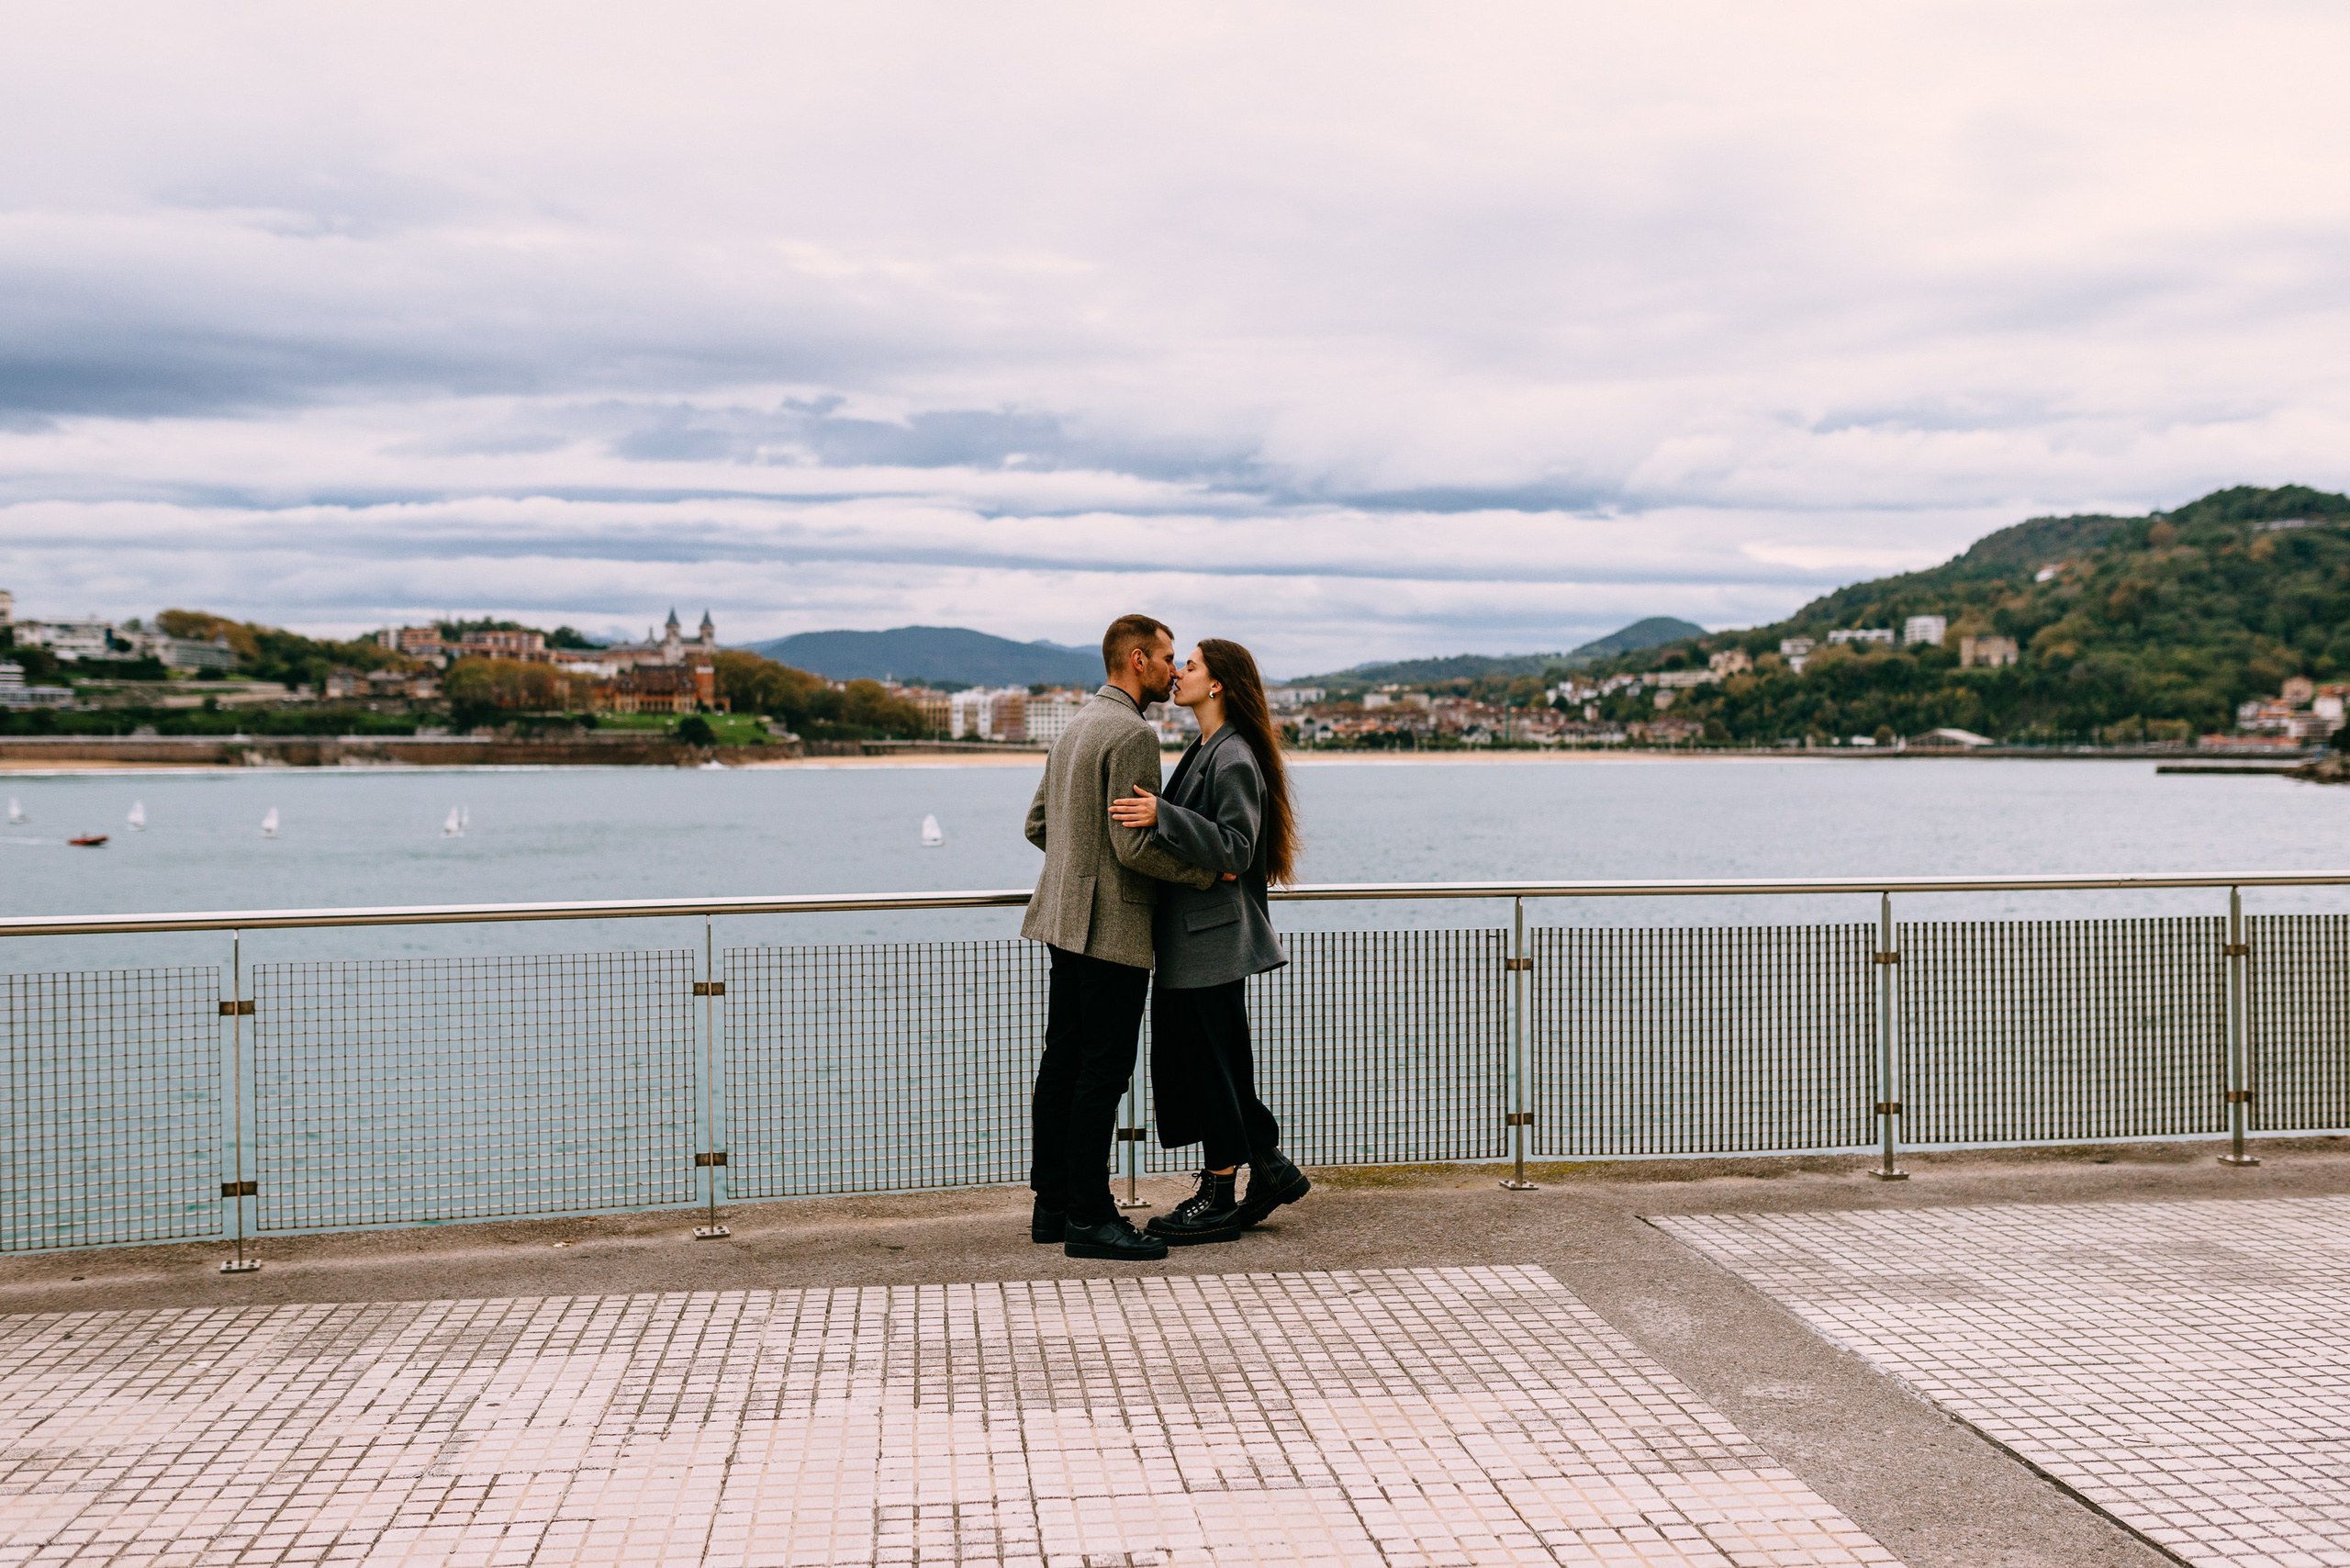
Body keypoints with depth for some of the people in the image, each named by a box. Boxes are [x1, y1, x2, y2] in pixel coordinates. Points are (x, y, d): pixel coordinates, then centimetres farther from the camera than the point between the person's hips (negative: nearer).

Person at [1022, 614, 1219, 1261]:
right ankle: (1090, 1219, -2)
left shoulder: (1077, 726, 16)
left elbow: (1038, 824, 20)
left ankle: (1052, 1206, 19)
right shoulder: (1133, 733, -15)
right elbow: (1135, 845, -21)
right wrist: (1208, 872, -10)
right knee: (1102, 1073, -6)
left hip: (1066, 921, 10)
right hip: (1113, 927, -10)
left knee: (1062, 1065, 12)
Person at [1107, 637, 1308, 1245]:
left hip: (1214, 940, -10)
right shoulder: (1206, 751, 15)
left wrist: (1163, 816, -30)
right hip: (1190, 939, 10)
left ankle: (1219, 1198, 10)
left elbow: (1236, 849, -23)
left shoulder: (1234, 760, -16)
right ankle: (1272, 1169, 23)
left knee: (1210, 1060, -1)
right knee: (1187, 1056, 14)